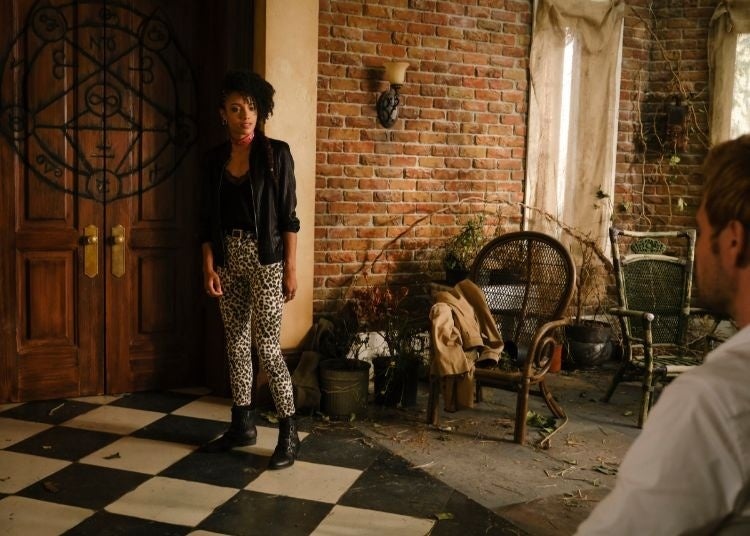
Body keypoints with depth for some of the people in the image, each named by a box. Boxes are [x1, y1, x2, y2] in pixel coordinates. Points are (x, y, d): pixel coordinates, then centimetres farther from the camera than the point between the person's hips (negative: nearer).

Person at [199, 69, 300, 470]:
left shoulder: (276, 154, -5)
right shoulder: (215, 159, 7)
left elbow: (288, 216, -6)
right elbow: (208, 219, 8)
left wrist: (290, 268, -10)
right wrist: (208, 266, 0)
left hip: (265, 259, -5)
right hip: (228, 259, 5)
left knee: (267, 346, -5)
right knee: (236, 343, 11)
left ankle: (289, 432, 6)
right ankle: (242, 425, 24)